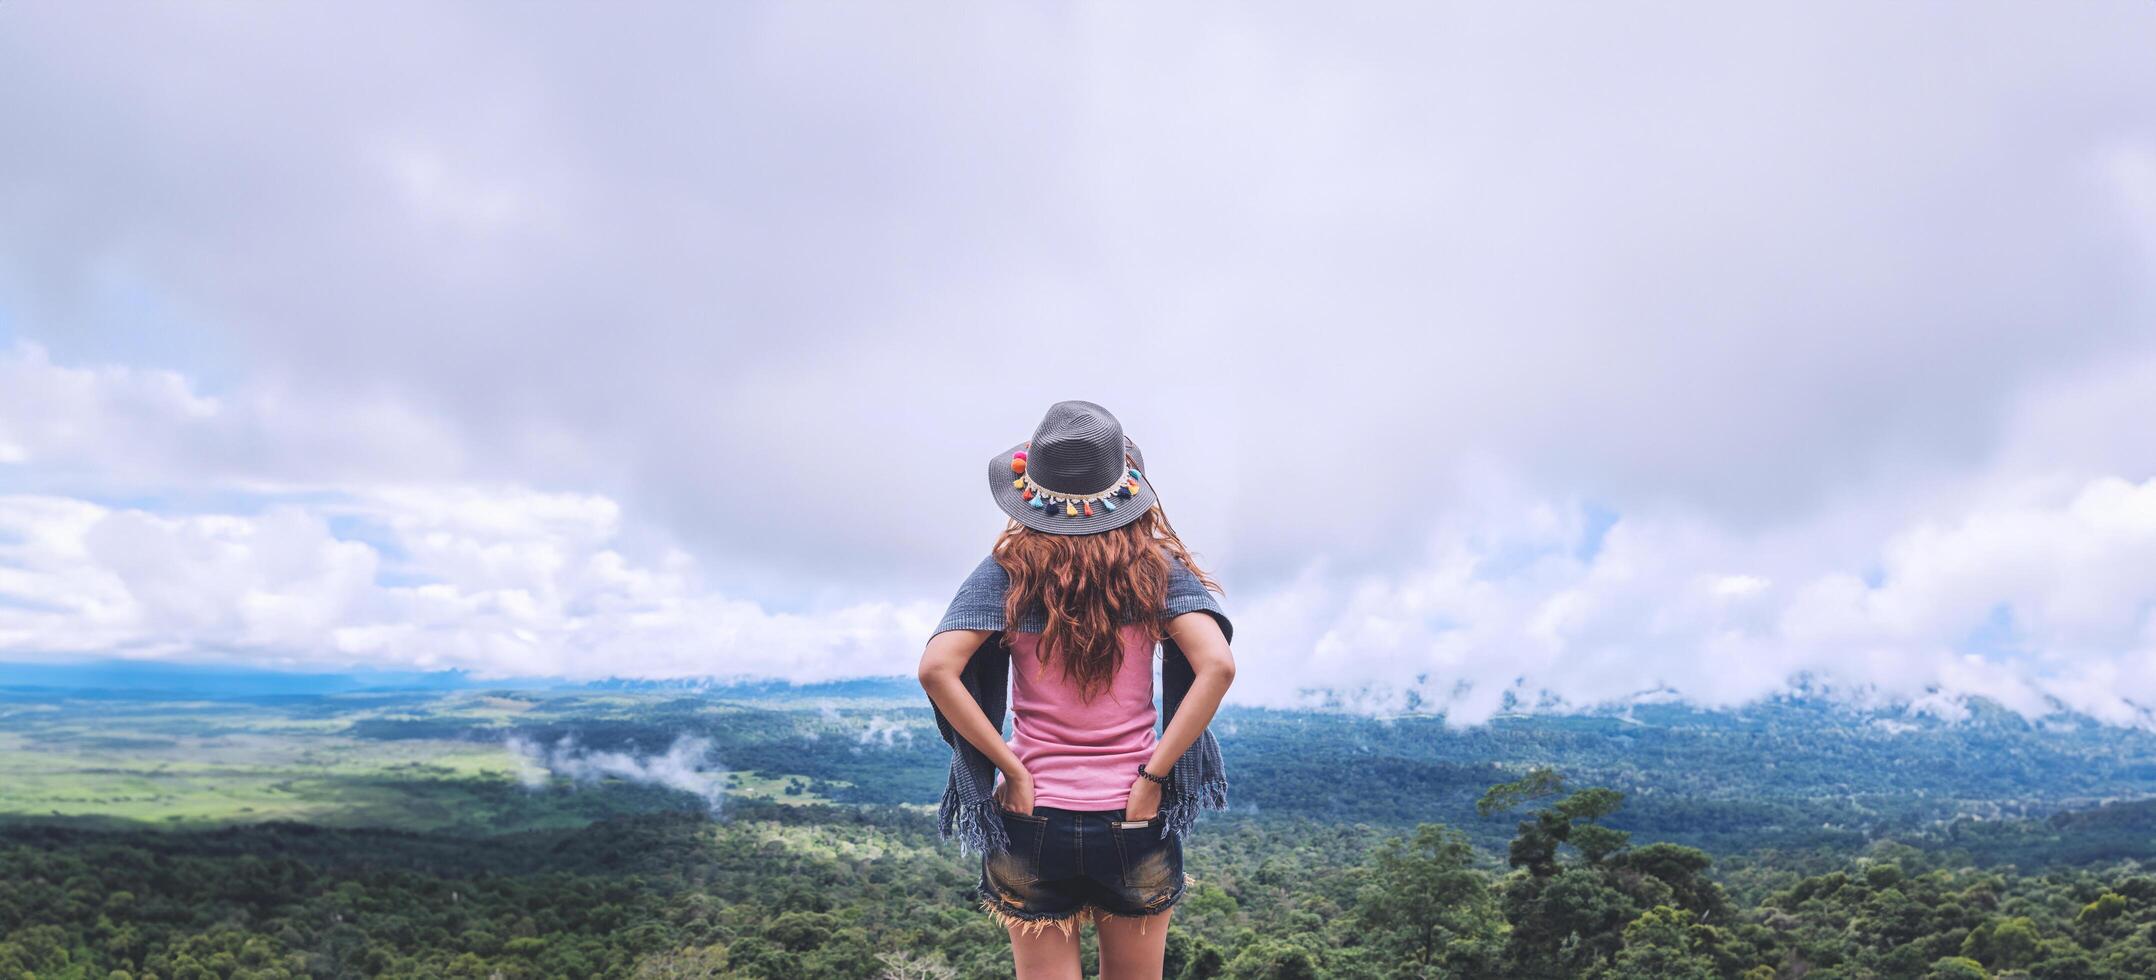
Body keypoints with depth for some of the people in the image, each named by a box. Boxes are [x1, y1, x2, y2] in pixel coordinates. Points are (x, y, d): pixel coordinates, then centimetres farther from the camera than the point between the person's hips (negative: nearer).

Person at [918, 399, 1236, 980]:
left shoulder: (1009, 571, -6)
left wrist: (1011, 768, -11)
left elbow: (937, 670, -17)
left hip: (1034, 822, -1)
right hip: (1134, 822, 1)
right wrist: (1153, 774, -12)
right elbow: (1217, 666, -16)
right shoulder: (1155, 567, -4)